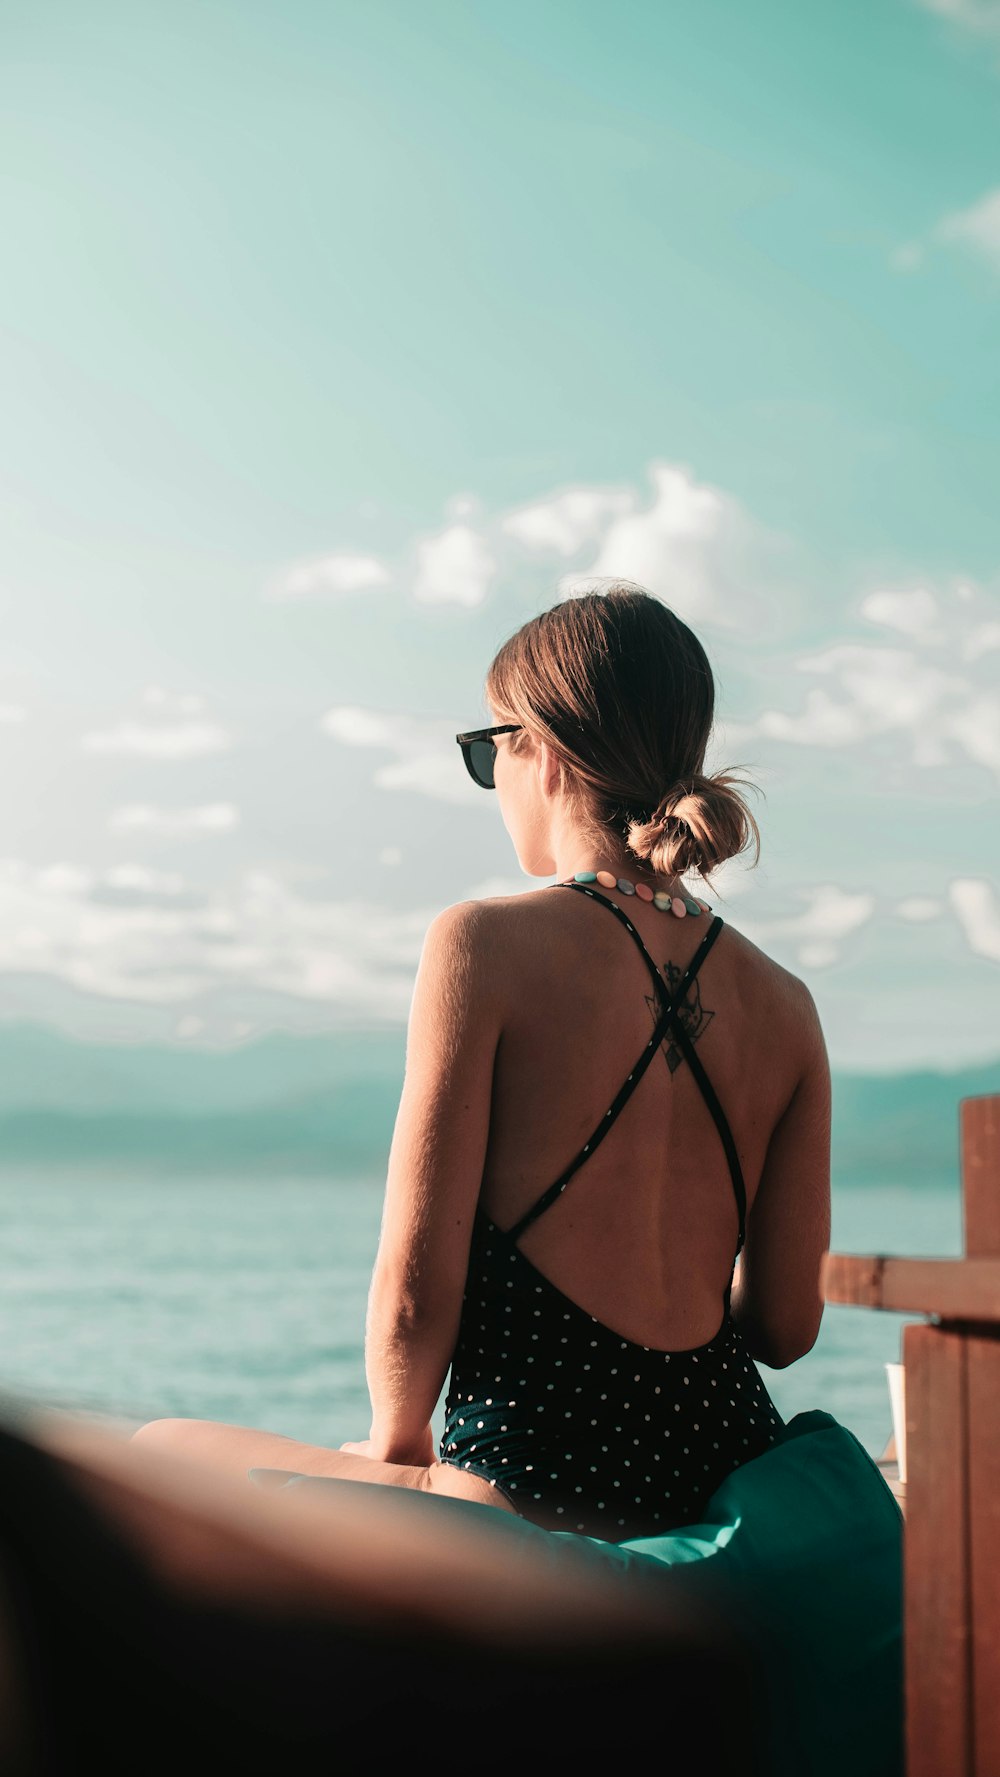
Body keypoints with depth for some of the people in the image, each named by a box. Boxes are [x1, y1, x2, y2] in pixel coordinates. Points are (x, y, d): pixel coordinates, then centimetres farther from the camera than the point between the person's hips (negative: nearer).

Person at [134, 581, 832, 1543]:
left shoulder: (486, 943, -11)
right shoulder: (783, 1006, 4)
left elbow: (415, 1296, -12)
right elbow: (786, 1326, 8)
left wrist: (396, 1447, 7)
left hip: (528, 1508, -6)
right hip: (729, 1492, 7)